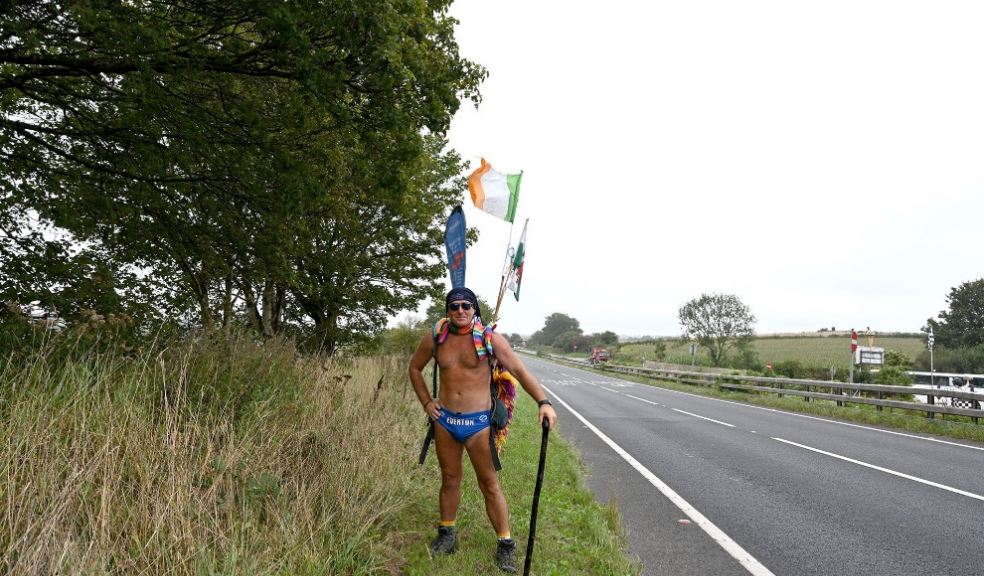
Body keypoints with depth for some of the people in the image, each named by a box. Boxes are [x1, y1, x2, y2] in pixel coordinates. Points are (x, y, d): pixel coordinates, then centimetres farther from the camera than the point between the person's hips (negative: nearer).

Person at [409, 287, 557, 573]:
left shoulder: (490, 338, -12)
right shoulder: (435, 338, -2)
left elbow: (520, 370, -16)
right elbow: (415, 368, 15)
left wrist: (543, 401, -28)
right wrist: (426, 402, 7)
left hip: (477, 421, -3)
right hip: (444, 419, 3)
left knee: (489, 483, 3)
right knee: (450, 479, 17)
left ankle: (506, 544, 14)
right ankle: (446, 534, 33)